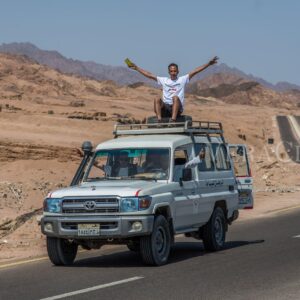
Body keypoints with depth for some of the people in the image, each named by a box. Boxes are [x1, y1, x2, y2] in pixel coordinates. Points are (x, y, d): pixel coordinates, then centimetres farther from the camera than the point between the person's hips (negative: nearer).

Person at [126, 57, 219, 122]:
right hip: (165, 107, 2)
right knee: (157, 99, -26)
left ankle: (173, 119, -48)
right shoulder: (163, 80, 19)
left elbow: (195, 71, 6)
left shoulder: (182, 80, 13)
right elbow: (149, 75, 19)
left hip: (177, 108, -2)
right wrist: (136, 68, 17)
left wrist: (208, 64, 0)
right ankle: (159, 120, -40)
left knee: (175, 97, -33)